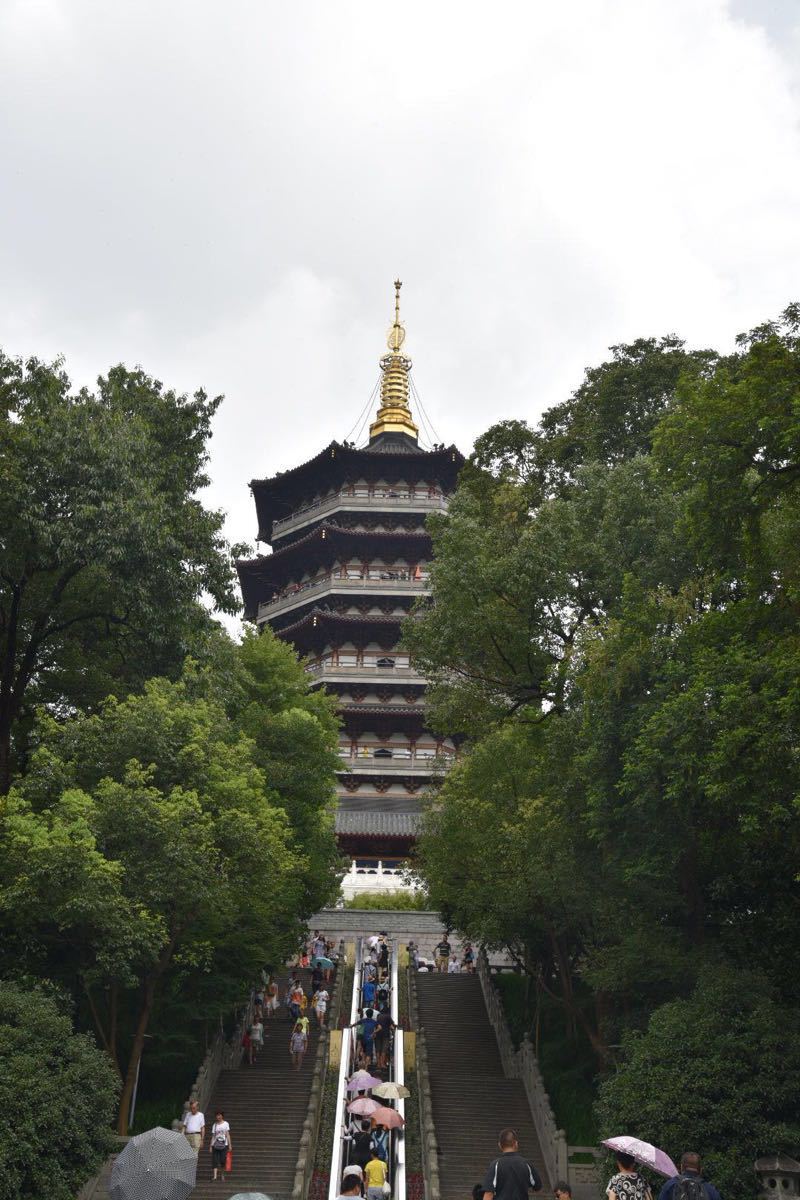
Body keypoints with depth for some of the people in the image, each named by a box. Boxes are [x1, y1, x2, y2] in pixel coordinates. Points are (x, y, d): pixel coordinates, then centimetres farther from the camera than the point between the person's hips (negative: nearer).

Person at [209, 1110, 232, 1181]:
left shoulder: (226, 1124, 6)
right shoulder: (214, 1125, 11)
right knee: (215, 1161, -8)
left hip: (224, 1145, -1)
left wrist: (230, 1145, -2)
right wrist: (211, 1146, 3)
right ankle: (215, 1176, -10)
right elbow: (213, 1136, 10)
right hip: (215, 1145, 1)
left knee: (223, 1160, -5)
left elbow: (227, 1135, 4)